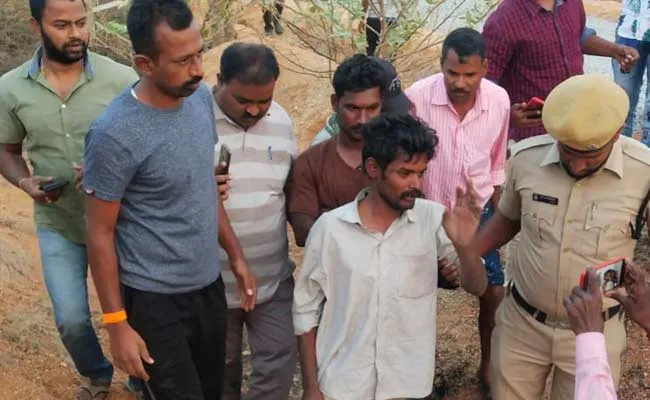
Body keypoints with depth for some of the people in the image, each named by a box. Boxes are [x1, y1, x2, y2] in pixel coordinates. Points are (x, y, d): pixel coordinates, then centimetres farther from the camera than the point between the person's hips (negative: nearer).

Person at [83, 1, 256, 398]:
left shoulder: (201, 98, -2)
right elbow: (100, 234, -14)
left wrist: (237, 256, 11)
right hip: (153, 300, -6)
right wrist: (116, 323, -12)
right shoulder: (115, 134, -22)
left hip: (209, 286, 7)